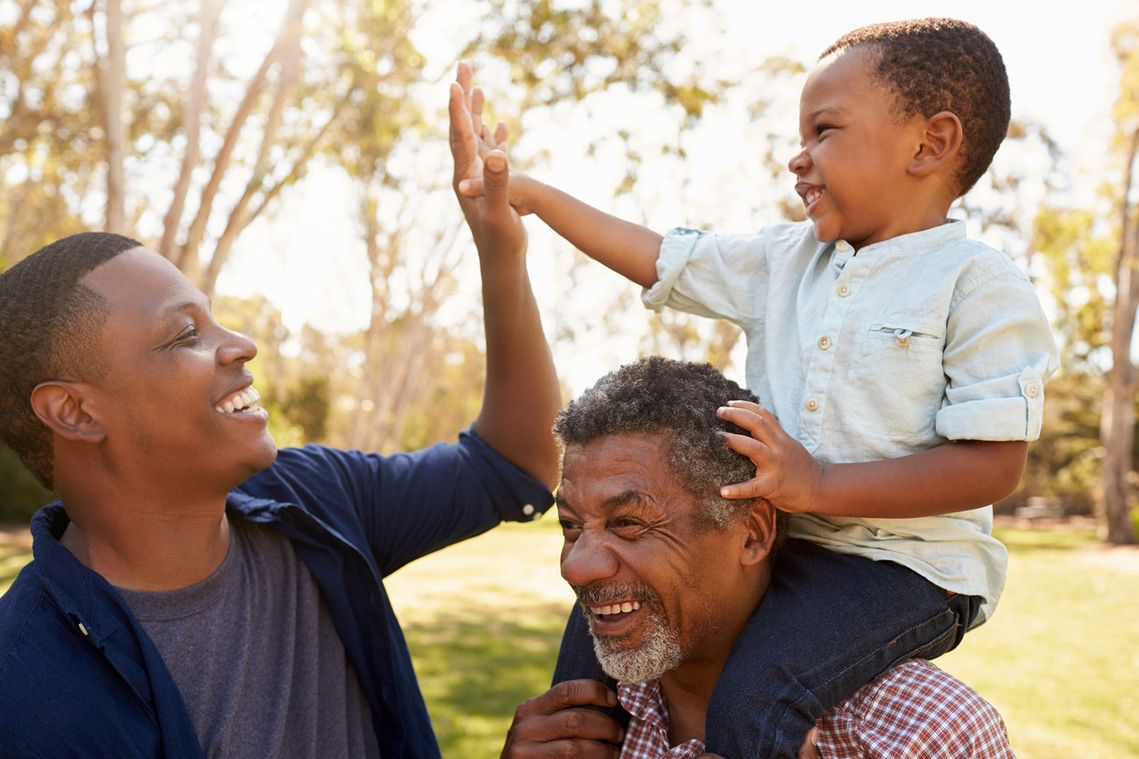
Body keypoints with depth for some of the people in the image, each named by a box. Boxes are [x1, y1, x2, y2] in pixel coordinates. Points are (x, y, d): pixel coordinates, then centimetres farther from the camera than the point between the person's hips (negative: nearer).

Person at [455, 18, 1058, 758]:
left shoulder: (981, 286, -11)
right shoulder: (785, 258, 9)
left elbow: (994, 465, -17)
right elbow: (663, 259, 12)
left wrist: (819, 485, -25)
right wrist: (532, 194, 9)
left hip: (901, 564, -6)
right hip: (768, 541, 7)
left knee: (753, 697, -29)